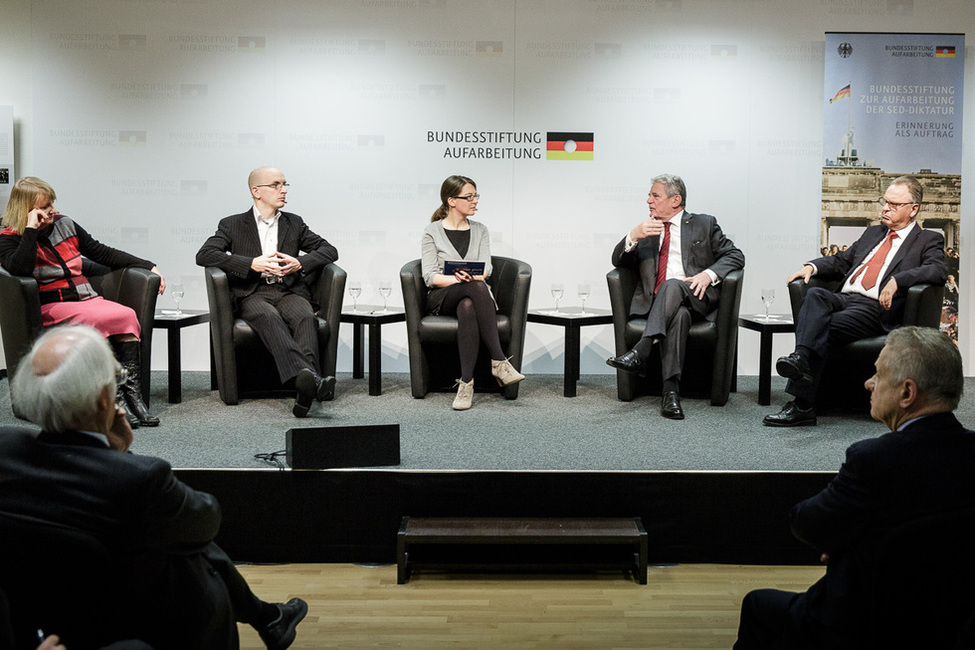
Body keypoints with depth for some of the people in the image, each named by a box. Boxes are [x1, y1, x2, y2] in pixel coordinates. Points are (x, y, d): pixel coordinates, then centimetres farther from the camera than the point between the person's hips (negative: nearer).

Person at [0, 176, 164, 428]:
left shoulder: (64, 225, 16)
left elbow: (103, 253, 20)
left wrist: (149, 266, 16)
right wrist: (31, 229, -17)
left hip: (87, 300, 6)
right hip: (50, 308, -5)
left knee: (127, 316, -27)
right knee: (108, 319, -34)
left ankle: (132, 393, -33)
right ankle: (118, 397, -29)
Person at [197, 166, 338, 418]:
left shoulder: (294, 223, 24)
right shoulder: (233, 225, 14)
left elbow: (329, 250, 18)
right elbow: (204, 255, -1)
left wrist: (300, 263, -3)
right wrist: (252, 264, -12)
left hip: (289, 291, 2)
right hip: (252, 294, -2)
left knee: (306, 317, -34)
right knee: (270, 318, -38)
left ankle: (306, 389, -53)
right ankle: (309, 378, -58)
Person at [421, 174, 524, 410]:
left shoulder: (480, 230, 17)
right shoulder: (432, 232, 7)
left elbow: (486, 268, 3)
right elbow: (429, 276, -3)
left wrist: (471, 276, -22)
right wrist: (456, 279, -22)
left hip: (473, 296, 3)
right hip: (442, 298, -2)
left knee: (467, 307, -38)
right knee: (476, 287, -38)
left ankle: (466, 381, -44)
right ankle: (499, 361, -44)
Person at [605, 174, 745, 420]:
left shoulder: (704, 224, 18)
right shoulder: (646, 230, 26)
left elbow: (734, 255, 10)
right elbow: (618, 261, 16)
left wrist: (708, 274, -9)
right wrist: (633, 237, -5)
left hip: (695, 297, -1)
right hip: (653, 303, 1)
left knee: (671, 286, -37)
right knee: (680, 314, -36)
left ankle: (639, 353, -49)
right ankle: (671, 390, -48)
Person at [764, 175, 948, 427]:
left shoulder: (928, 240, 12)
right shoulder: (872, 233, 31)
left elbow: (939, 270, -7)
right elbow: (841, 261, 32)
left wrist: (897, 281, -22)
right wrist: (811, 266, 11)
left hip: (875, 308, -5)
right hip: (841, 299, 5)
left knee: (826, 327, -30)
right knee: (815, 295, -30)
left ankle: (802, 406, -36)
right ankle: (801, 358, -50)